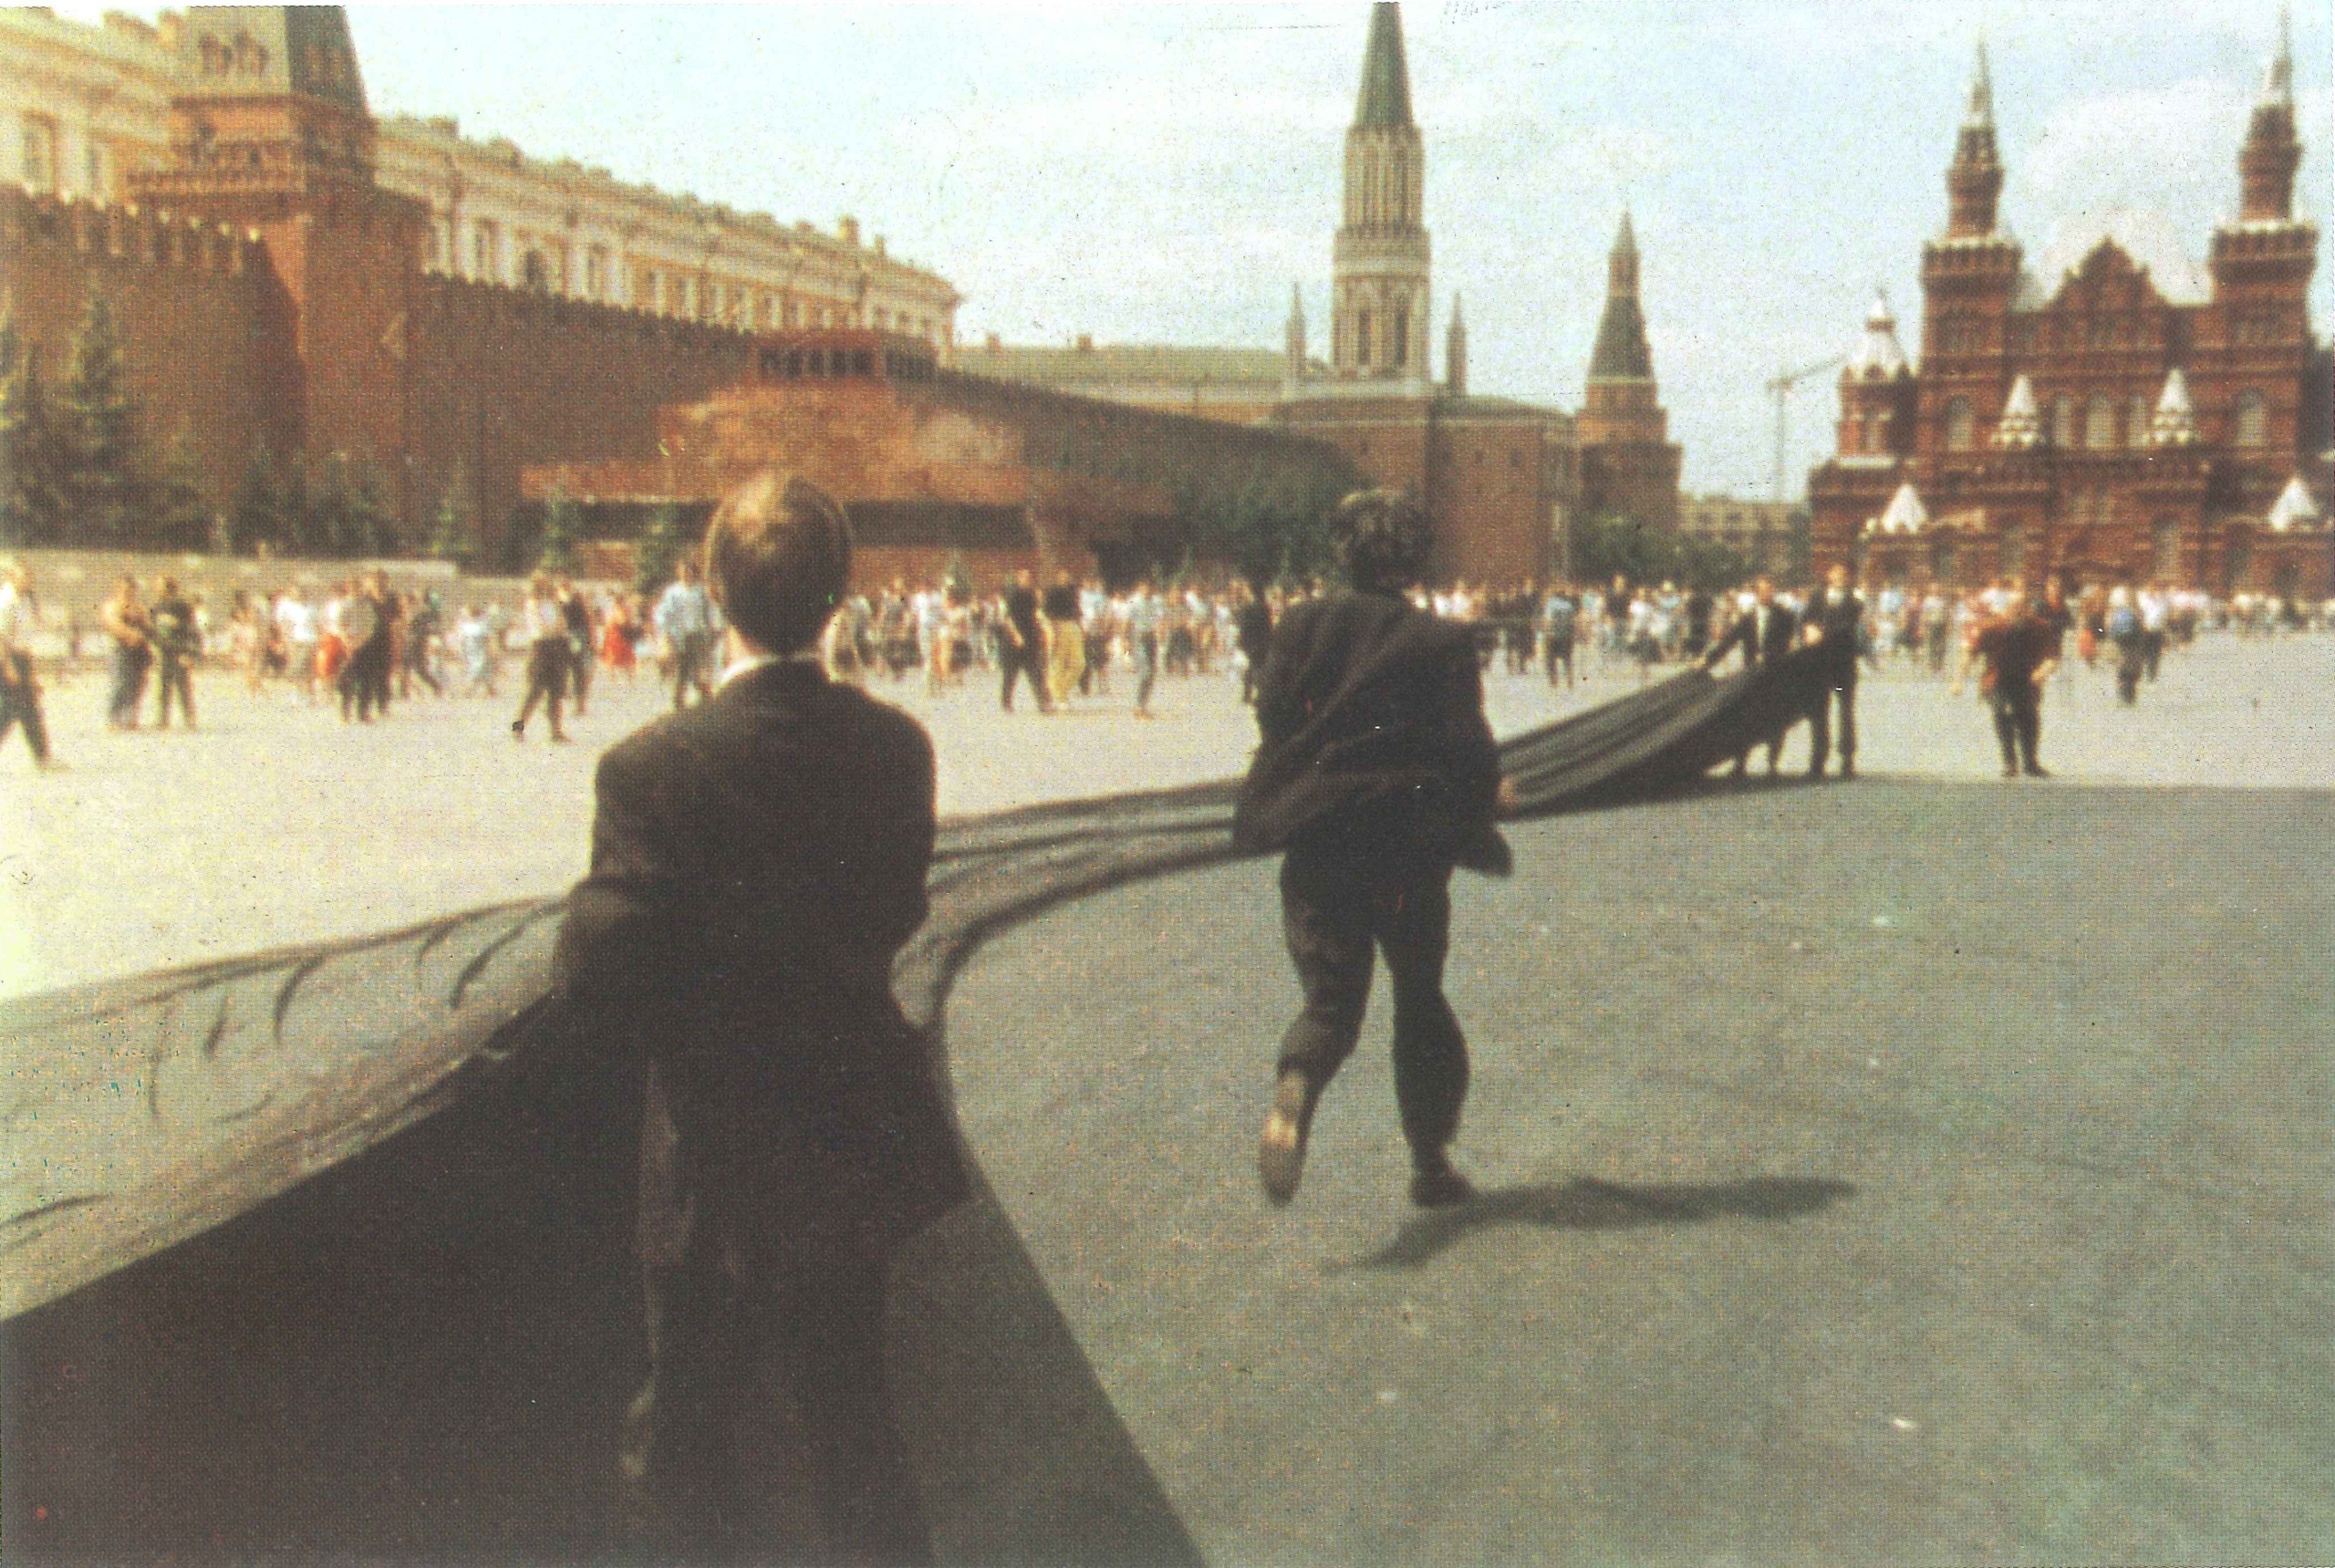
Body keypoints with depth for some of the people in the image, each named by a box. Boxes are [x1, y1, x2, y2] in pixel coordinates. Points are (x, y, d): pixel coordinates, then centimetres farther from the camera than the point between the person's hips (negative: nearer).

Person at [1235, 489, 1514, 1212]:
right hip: (1410, 850, -1)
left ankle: (1293, 1097, -28)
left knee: (1329, 999, 5)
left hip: (1316, 846, 1)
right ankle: (1432, 1164, 23)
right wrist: (1485, 794, 15)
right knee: (1420, 999, 17)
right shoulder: (1441, 641, -4)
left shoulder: (1303, 626, 3)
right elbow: (1468, 747, -7)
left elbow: (1274, 723, 4)